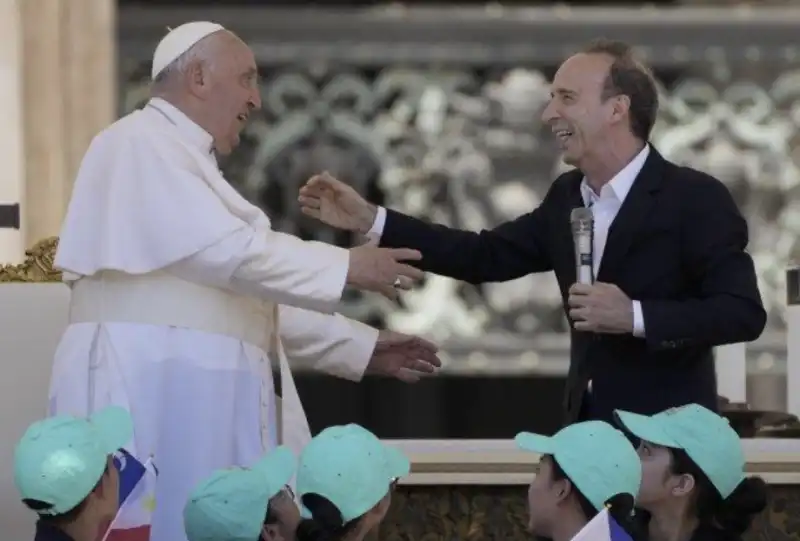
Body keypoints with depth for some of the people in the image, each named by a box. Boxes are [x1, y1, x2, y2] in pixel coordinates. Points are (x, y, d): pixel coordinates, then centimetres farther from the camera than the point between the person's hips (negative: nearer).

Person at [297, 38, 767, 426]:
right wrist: (370, 220, 7)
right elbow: (486, 257, 12)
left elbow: (745, 313, -17)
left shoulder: (697, 199, -12)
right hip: (588, 431, 7)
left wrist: (634, 315, -25)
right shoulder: (568, 196, 11)